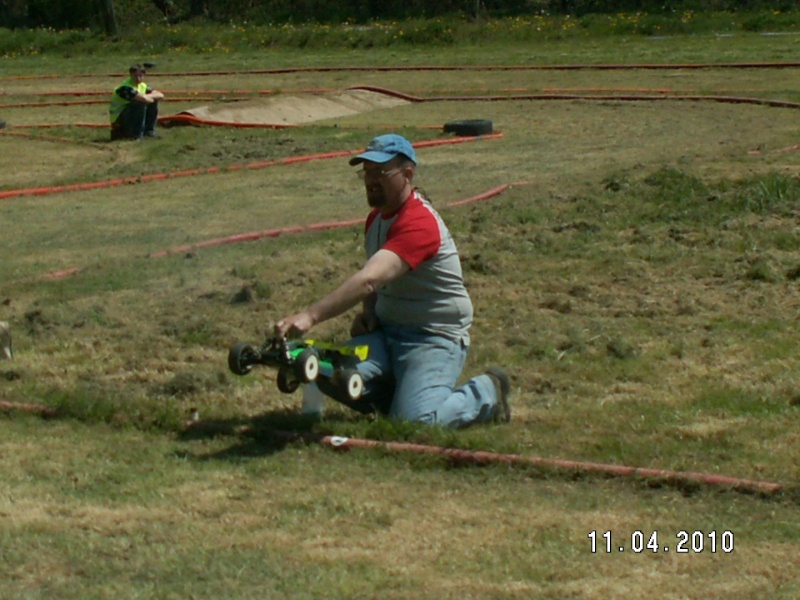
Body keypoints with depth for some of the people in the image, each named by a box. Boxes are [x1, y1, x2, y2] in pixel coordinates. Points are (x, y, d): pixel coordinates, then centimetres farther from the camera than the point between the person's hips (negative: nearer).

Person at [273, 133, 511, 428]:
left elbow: (369, 280, -37)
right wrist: (367, 312, 0)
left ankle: (486, 394, 1)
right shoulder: (377, 216, 8)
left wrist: (310, 316, -46)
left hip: (434, 338, -8)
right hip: (386, 331, 8)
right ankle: (406, 393, 6)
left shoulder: (419, 223, -23)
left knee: (411, 420, -26)